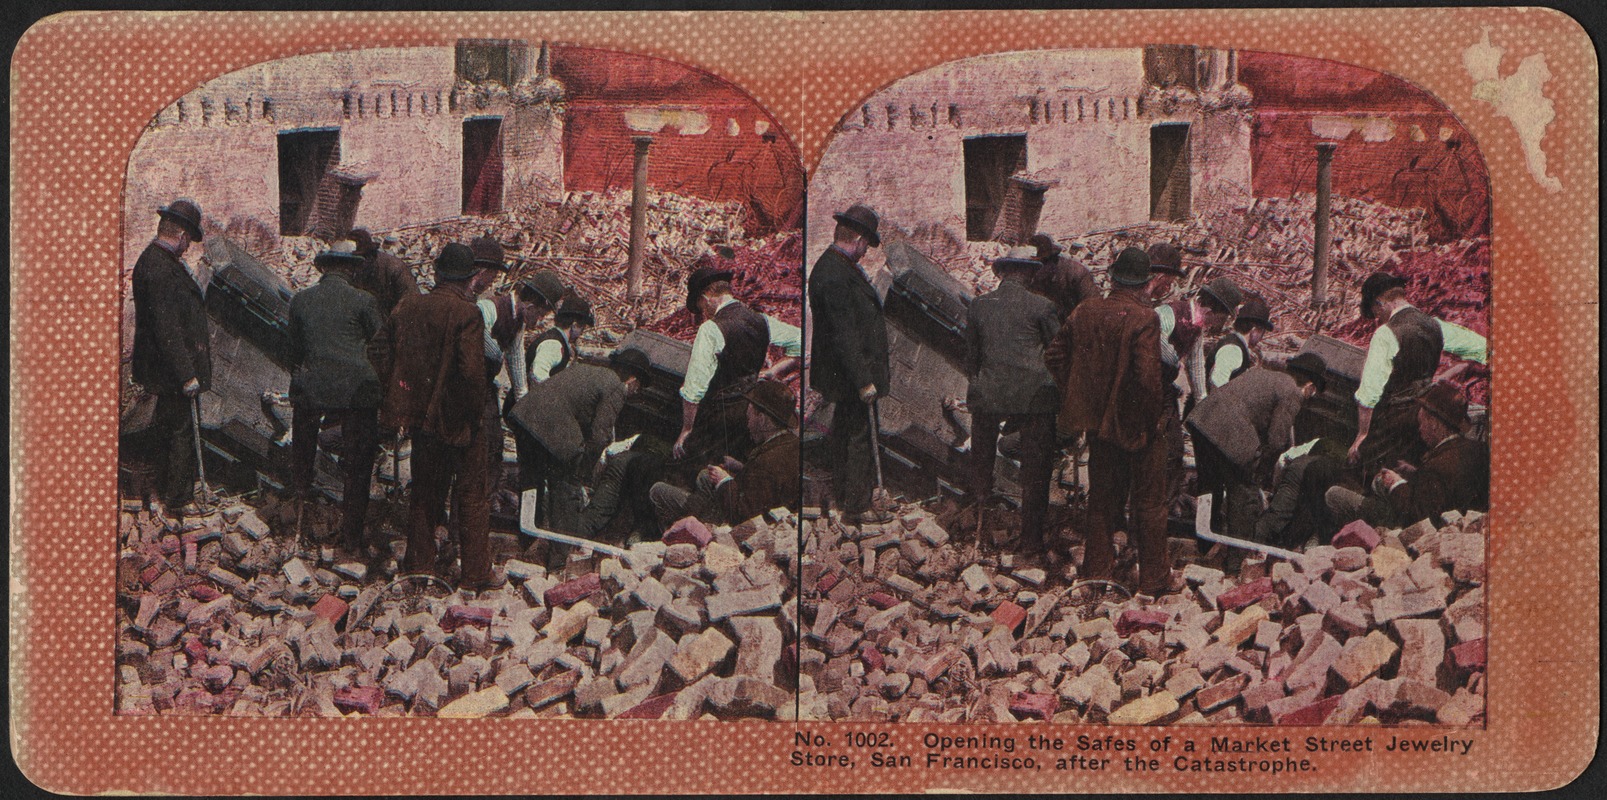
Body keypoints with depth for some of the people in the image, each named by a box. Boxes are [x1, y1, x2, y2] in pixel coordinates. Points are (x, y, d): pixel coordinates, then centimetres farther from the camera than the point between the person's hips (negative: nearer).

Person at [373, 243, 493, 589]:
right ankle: (476, 574, 10)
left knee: (425, 490, 18)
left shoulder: (408, 307, 0)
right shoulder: (467, 313, -17)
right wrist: (476, 411, -9)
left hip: (421, 414, 5)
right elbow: (472, 370, -23)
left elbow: (384, 353, 6)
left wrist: (401, 400, 12)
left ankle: (419, 563, 25)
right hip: (458, 418, -5)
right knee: (472, 495, 6)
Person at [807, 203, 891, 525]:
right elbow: (844, 335, -25)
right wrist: (863, 380, -24)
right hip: (851, 373, -11)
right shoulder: (833, 275, -24)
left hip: (849, 374, 11)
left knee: (844, 432, 19)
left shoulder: (838, 267, 9)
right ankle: (856, 507, 2)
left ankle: (842, 495, 31)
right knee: (859, 437, -4)